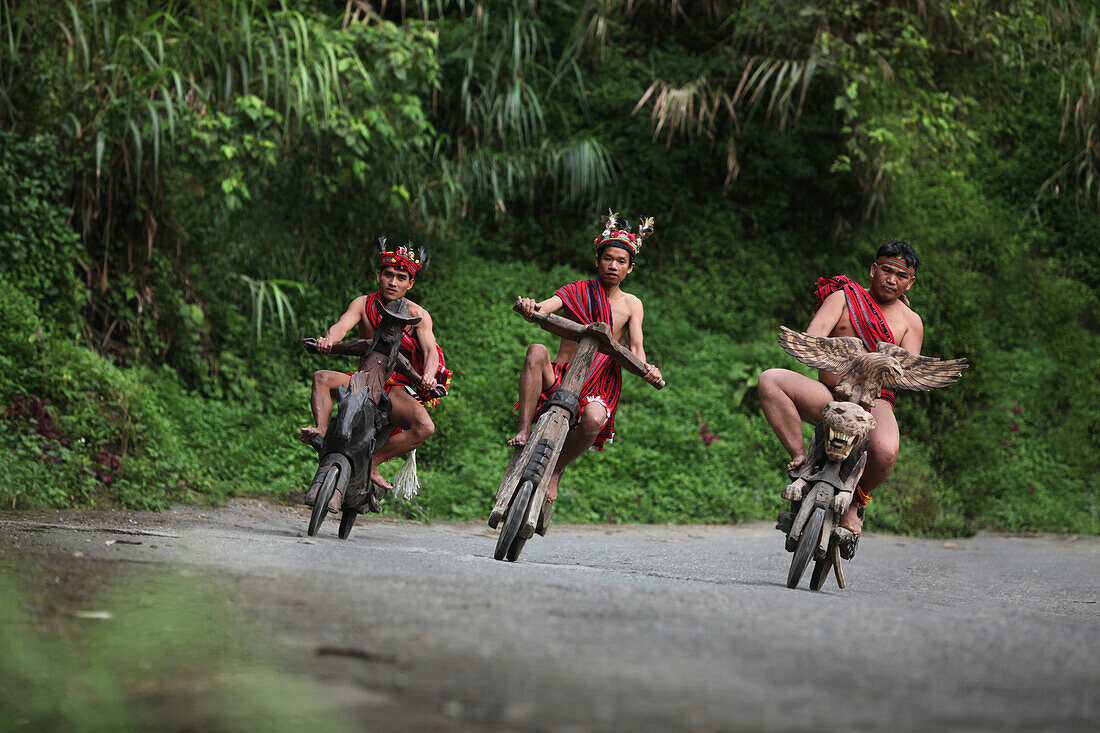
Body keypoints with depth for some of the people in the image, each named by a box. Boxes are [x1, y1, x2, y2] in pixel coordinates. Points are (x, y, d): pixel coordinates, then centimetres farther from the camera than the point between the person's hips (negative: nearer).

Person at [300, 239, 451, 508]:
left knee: (425, 428, -31)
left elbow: (431, 349, -21)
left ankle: (372, 463, -21)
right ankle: (321, 432, -38)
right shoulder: (364, 304, -3)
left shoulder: (417, 315, -6)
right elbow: (342, 325, -22)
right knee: (322, 378, -26)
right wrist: (328, 339, -48)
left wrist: (428, 376, -44)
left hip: (398, 389, -1)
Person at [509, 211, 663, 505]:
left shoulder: (631, 304, 11)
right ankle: (524, 430, -29)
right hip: (557, 379, 0)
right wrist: (528, 307, -37)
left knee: (594, 419, -36)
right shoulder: (577, 291, 8)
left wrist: (646, 369, -24)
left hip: (598, 389, 0)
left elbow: (635, 348, 0)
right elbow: (545, 307, -11)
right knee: (536, 351, -33)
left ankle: (555, 472, -9)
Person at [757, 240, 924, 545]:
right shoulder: (843, 298, 10)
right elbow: (813, 335, -8)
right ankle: (800, 457, -17)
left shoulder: (910, 322, 12)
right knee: (770, 381, -26)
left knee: (885, 450, -37)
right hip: (828, 395, 1)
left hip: (874, 401, -1)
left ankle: (855, 503, -5)